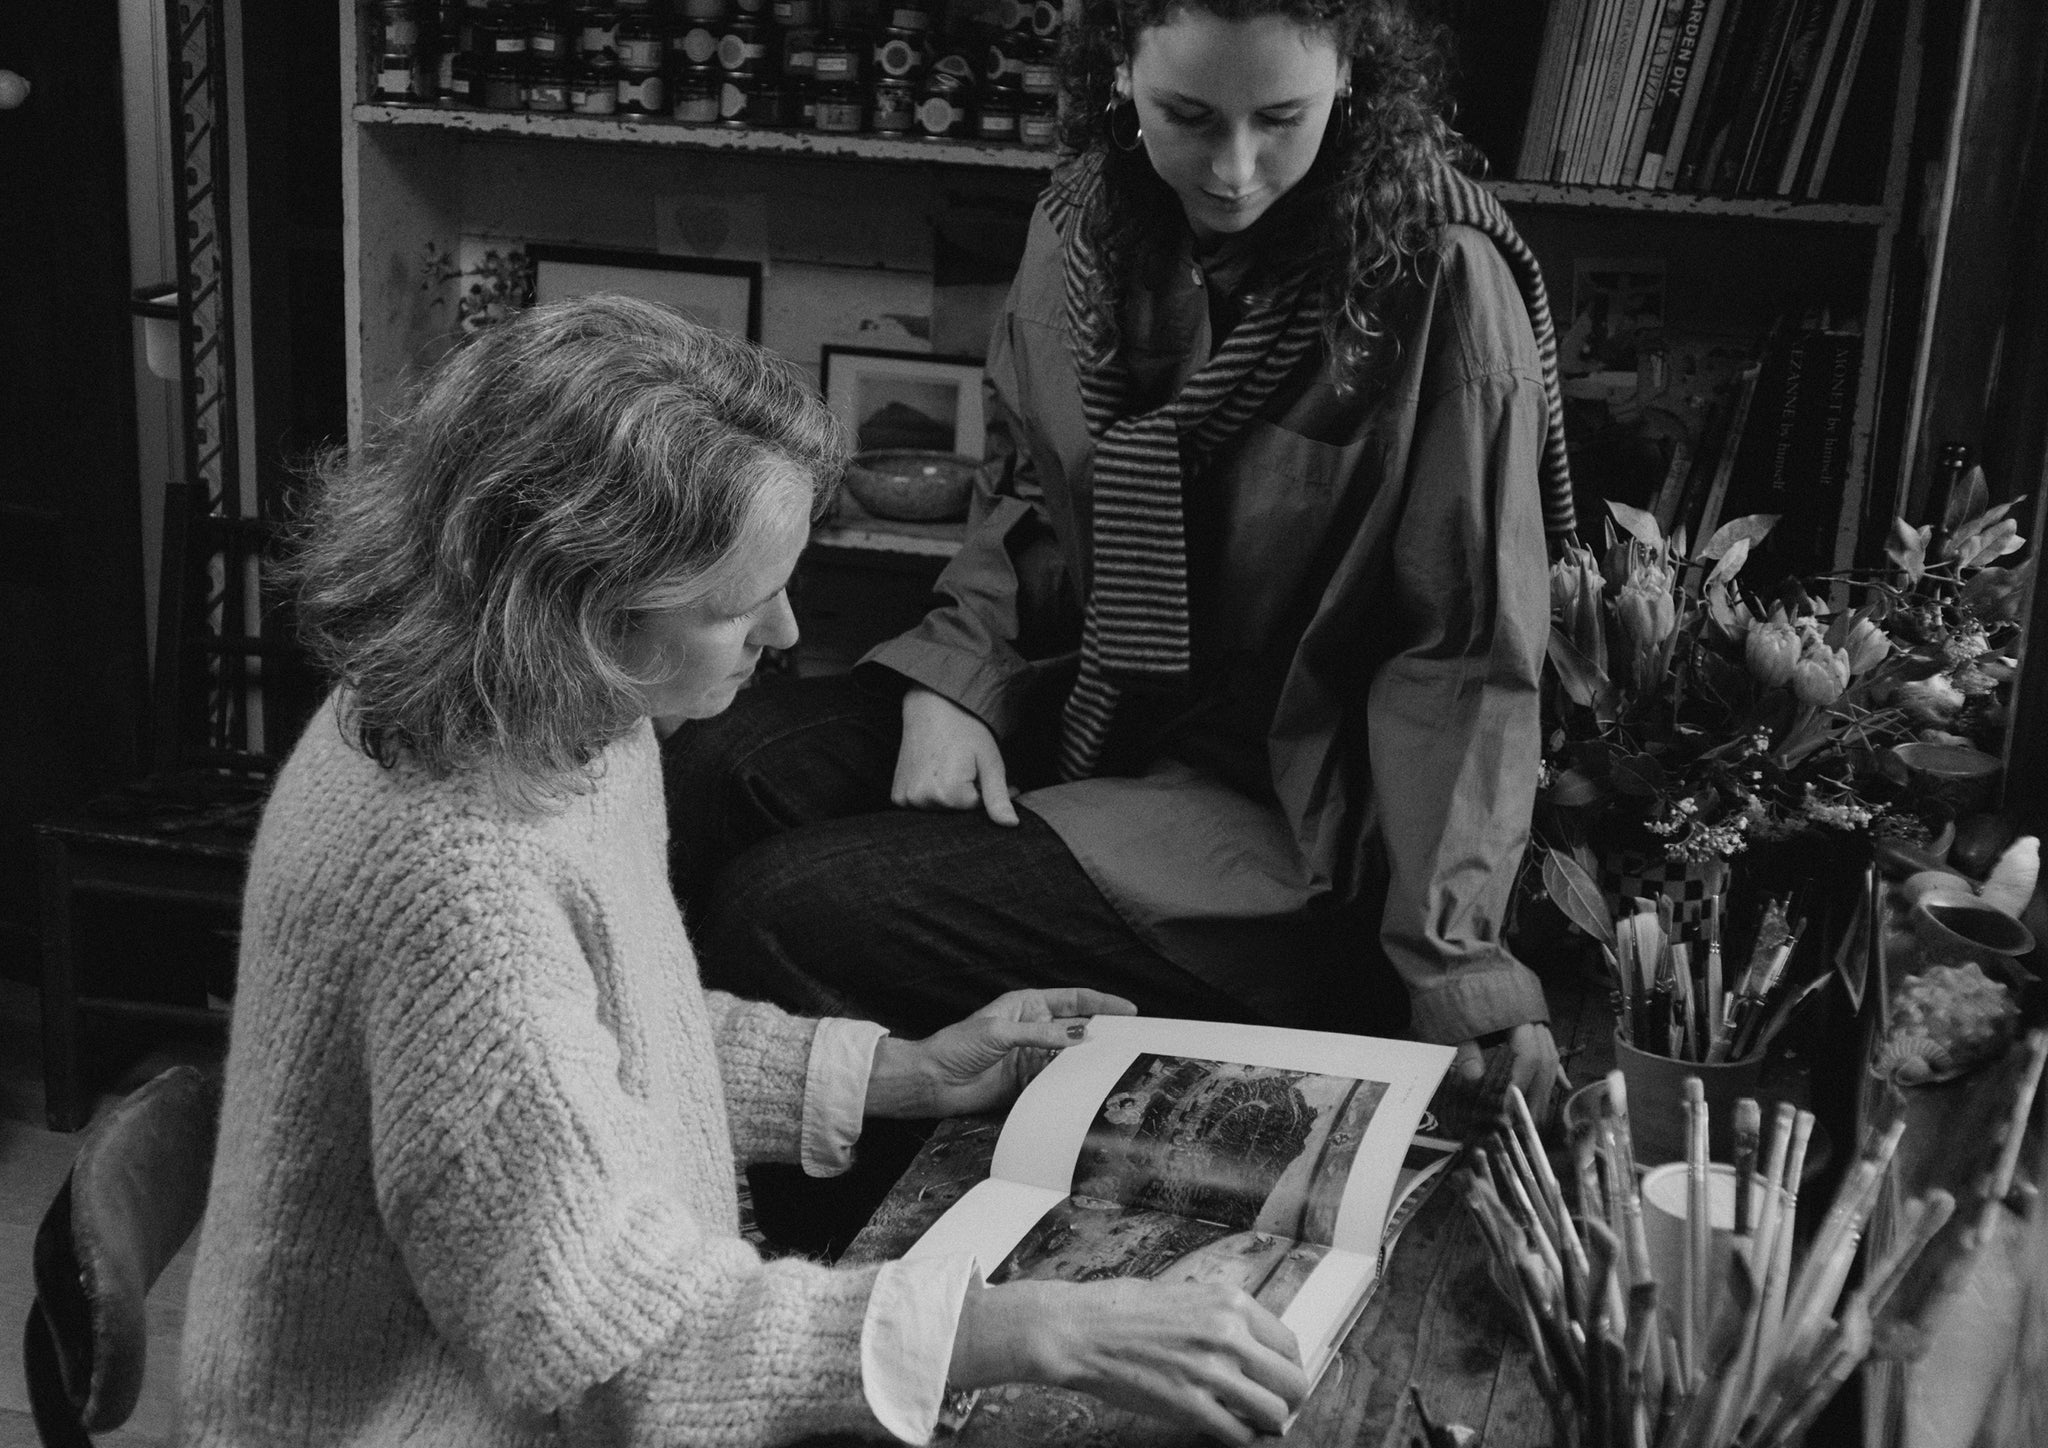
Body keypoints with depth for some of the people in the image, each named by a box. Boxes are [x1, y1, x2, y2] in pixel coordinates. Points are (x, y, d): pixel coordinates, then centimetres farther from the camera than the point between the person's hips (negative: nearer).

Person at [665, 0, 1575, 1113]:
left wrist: (1459, 968, -20)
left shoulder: (1440, 283, -19)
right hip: (1075, 701, 6)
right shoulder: (1085, 223, -1)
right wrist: (952, 679, -4)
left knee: (789, 912, -19)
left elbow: (1464, 653, -16)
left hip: (1282, 811, -6)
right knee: (716, 773, -14)